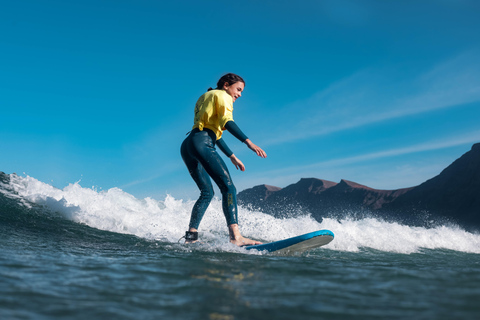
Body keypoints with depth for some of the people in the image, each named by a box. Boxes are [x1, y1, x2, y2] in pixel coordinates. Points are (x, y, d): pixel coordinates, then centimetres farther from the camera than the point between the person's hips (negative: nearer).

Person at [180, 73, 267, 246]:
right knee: (228, 187, -17)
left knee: (207, 192, 14)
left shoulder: (206, 98, 34)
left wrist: (232, 156, 32)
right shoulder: (222, 96, 8)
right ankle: (235, 236, -30)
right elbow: (227, 122, -11)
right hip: (202, 143, -10)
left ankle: (191, 235, 6)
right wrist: (248, 142, -21)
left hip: (186, 146, 10)